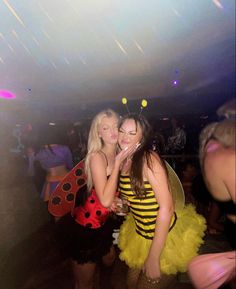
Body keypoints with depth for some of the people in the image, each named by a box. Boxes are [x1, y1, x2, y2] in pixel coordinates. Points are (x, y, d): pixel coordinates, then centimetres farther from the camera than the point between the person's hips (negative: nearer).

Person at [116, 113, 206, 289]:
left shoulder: (149, 159, -24)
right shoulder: (126, 161, 0)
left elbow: (166, 207, -25)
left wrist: (153, 256, -20)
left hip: (165, 237, -7)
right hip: (143, 235, 7)